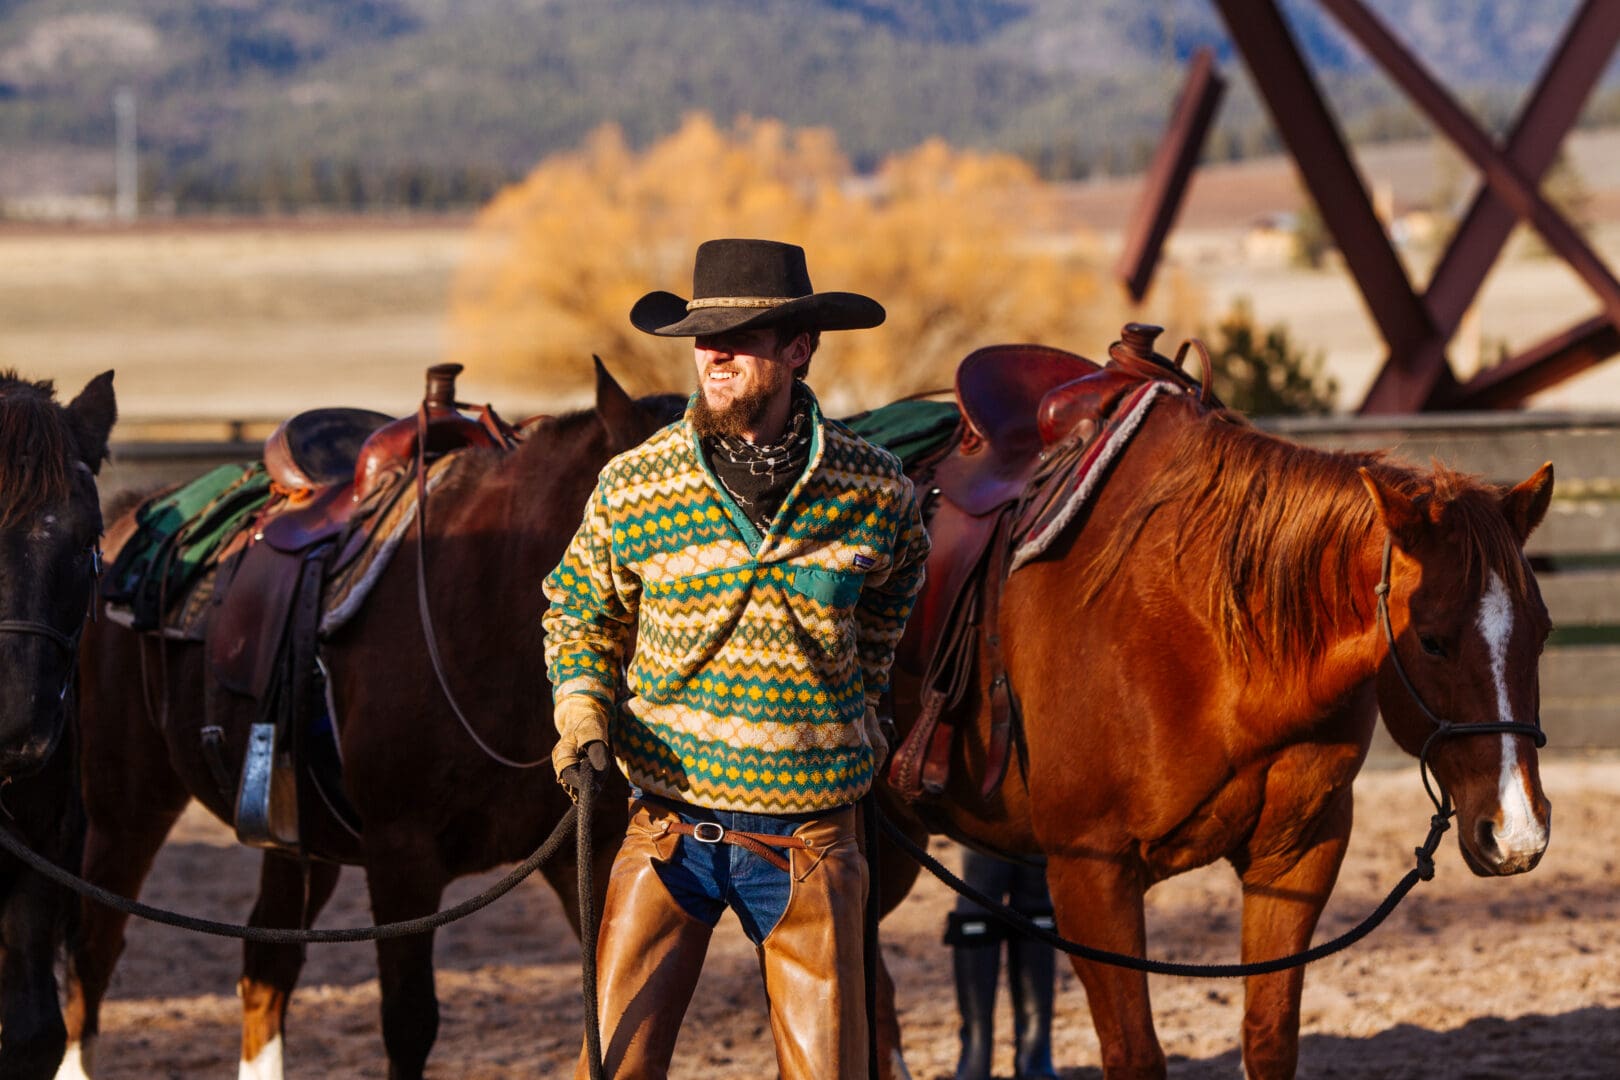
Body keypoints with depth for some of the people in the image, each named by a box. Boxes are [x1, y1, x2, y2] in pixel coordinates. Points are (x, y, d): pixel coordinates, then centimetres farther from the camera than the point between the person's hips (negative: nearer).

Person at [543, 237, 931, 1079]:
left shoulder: (872, 492, -3)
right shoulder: (632, 487, -5)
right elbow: (579, 612, 9)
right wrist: (580, 711, -7)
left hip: (810, 832, 0)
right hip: (669, 821, 0)